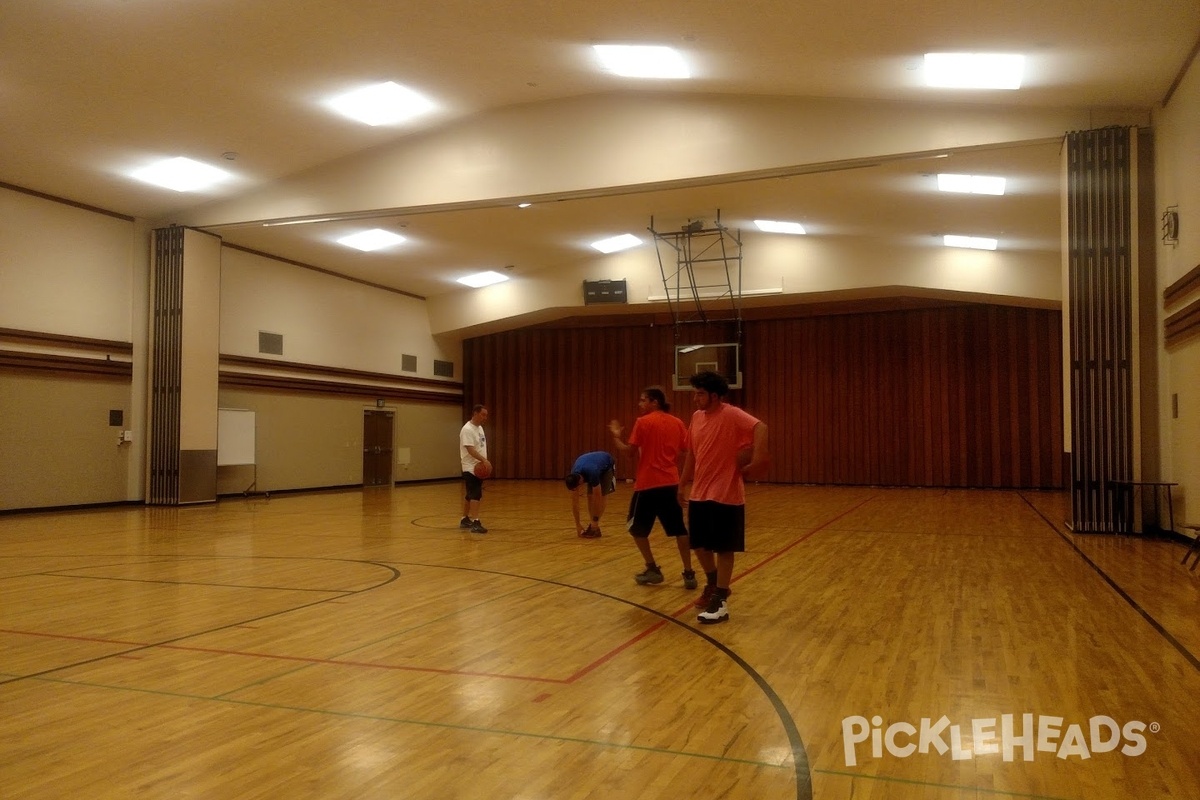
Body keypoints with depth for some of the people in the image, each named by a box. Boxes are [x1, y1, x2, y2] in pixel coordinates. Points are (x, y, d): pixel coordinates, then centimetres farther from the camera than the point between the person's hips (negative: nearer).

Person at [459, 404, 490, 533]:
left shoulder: (480, 428, 14)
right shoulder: (467, 429, -17)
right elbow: (470, 449, -25)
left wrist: (485, 462, 14)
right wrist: (485, 460, -33)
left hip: (479, 468, 9)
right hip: (471, 468, -9)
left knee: (470, 495, 16)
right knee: (476, 495, -16)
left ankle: (465, 520, 26)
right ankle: (475, 523, -18)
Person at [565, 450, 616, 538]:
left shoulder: (592, 473, -45)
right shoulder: (573, 477, -27)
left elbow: (598, 497, -36)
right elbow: (574, 501, -19)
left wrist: (595, 521, -31)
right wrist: (578, 524, -18)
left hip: (607, 466, -5)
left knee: (602, 495, -18)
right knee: (590, 496, -9)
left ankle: (595, 528, -15)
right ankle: (593, 526, 0)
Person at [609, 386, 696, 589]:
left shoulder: (643, 422, -7)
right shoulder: (677, 423, 7)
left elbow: (629, 450, -8)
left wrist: (616, 436, 8)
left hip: (648, 483, -4)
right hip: (670, 483, 4)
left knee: (638, 528, 14)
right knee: (679, 529, 9)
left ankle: (652, 569, 13)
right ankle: (689, 574, 5)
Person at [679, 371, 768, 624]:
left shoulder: (731, 415, -14)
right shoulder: (696, 417, 9)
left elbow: (760, 427, -29)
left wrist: (757, 460, -39)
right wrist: (683, 484, 20)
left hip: (725, 495, -8)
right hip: (699, 494, 8)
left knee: (724, 548, 1)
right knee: (699, 544, 16)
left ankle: (720, 601, 10)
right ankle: (713, 584, 40)